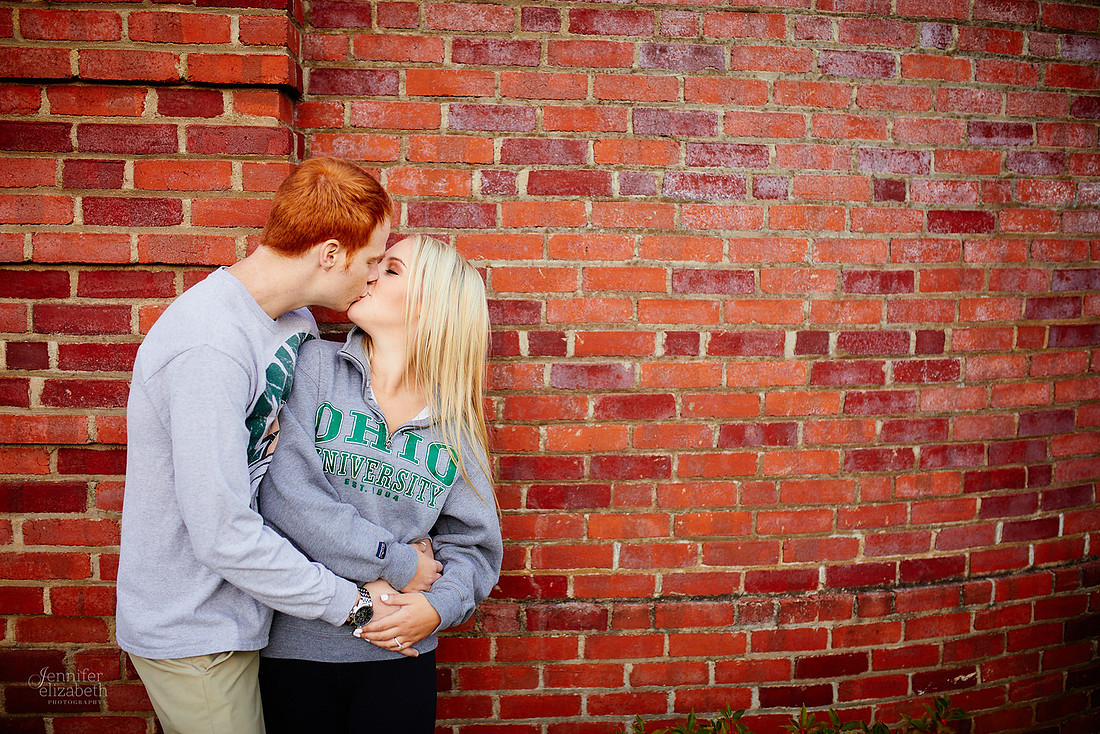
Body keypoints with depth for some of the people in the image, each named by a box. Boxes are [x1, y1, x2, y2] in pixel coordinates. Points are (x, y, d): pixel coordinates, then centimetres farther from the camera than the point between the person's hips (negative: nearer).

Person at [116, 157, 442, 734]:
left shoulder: (295, 320, 0)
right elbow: (222, 535, -29)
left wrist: (396, 554, -11)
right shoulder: (209, 349, -29)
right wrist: (351, 603, -19)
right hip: (194, 632, -8)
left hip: (245, 612, 8)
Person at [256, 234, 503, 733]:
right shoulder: (317, 365, -5)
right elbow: (288, 495, -16)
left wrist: (438, 607, -16)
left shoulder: (455, 425, 2)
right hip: (297, 642, -1)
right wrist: (395, 565, -17)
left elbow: (473, 545, 4)